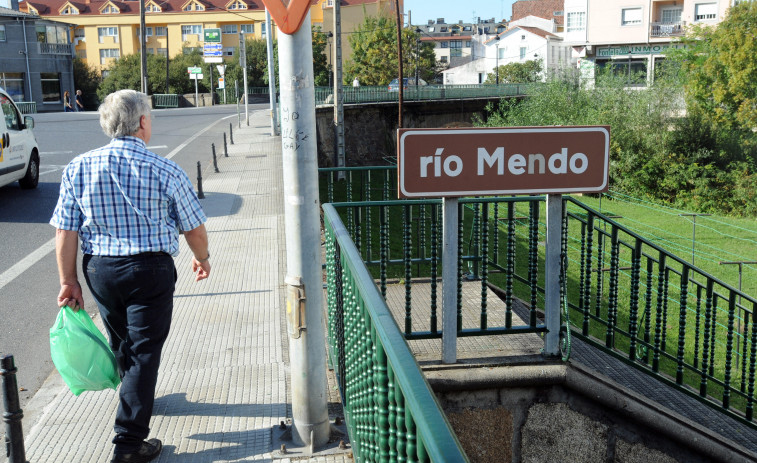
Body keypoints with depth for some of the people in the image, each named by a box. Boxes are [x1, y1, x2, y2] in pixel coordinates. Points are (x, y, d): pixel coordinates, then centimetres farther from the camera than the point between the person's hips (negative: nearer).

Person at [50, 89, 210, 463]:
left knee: (121, 343, 24)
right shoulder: (165, 172, -11)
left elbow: (65, 233, -3)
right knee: (144, 351, 4)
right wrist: (202, 258, 15)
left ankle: (136, 398, 49)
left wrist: (68, 281, 5)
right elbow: (194, 228, -3)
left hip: (99, 270, 4)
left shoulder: (78, 168, -3)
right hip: (150, 271, -4)